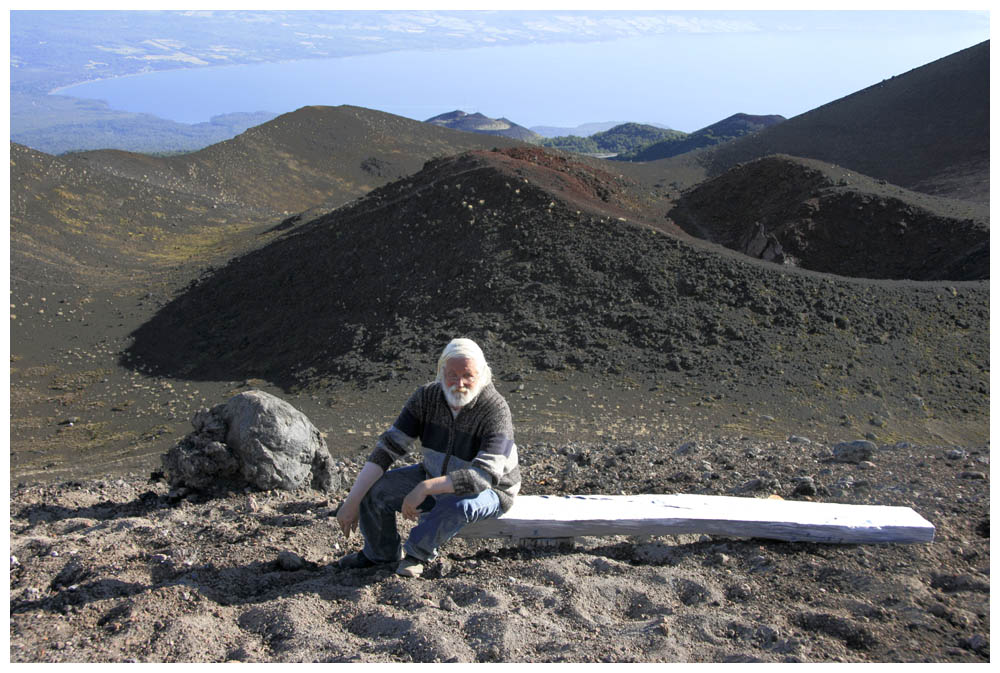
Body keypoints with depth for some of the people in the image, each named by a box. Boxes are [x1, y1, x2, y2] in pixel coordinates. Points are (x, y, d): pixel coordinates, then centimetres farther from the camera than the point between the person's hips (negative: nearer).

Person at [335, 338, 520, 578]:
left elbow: (485, 476, -37)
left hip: (488, 491, -5)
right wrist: (352, 500, -24)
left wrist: (425, 488, -44)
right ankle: (382, 552, 17)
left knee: (457, 504, -38)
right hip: (437, 478, 5)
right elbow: (387, 448, -17)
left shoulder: (495, 409, -29)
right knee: (373, 490, -11)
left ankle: (418, 551, -7)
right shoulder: (427, 396, -16)